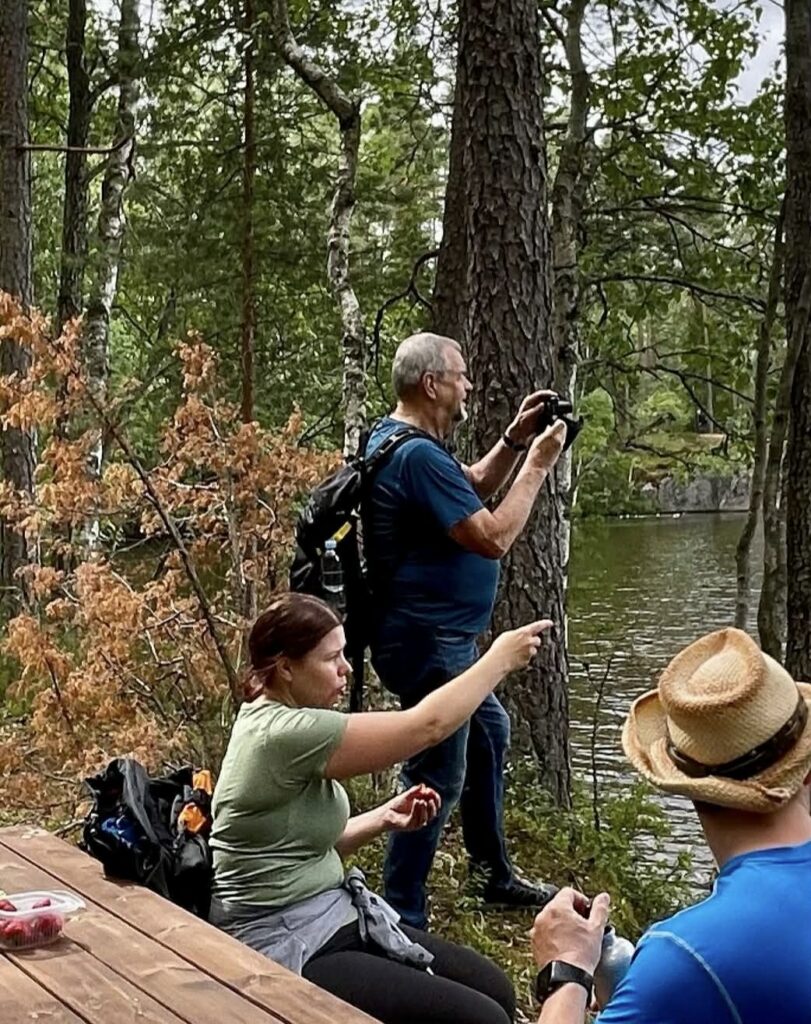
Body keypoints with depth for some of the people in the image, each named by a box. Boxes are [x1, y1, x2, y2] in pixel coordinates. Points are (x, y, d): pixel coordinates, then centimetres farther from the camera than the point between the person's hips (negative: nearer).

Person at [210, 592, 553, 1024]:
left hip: (335, 920, 10)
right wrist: (500, 658, -10)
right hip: (287, 953, -10)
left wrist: (383, 819, 2)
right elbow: (426, 726, -21)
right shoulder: (285, 733, -23)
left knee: (494, 989, 4)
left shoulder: (278, 720, 8)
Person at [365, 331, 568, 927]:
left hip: (441, 640, 12)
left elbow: (471, 493, 21)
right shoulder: (419, 456, -24)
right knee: (438, 781, -5)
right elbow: (493, 537, -25)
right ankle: (401, 918, 7)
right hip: (427, 646, -12)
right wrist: (538, 464, -14)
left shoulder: (393, 437, 10)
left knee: (490, 732, 25)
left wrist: (514, 442, 8)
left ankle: (495, 874, 38)